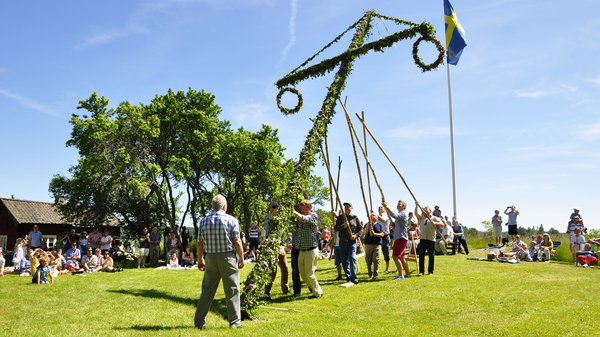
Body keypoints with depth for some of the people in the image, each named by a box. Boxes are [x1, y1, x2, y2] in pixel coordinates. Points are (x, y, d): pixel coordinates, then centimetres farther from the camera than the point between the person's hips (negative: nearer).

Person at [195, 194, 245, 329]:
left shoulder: (203, 221, 4)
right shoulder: (231, 220, -5)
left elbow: (199, 244, 6)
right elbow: (237, 242, -7)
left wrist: (200, 260, 18)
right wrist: (241, 258, 4)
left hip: (210, 258, 3)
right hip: (228, 258, -3)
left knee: (207, 290, 12)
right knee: (232, 290, 4)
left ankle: (199, 321, 17)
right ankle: (235, 321, 8)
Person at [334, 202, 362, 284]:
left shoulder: (355, 218, 7)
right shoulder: (340, 218, 9)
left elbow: (360, 229, 9)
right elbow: (336, 228, 1)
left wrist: (355, 235, -7)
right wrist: (343, 226, -16)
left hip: (352, 242, -2)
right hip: (343, 242, 2)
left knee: (352, 258, -17)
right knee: (344, 261, 4)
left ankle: (354, 277, -9)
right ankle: (348, 277, 16)